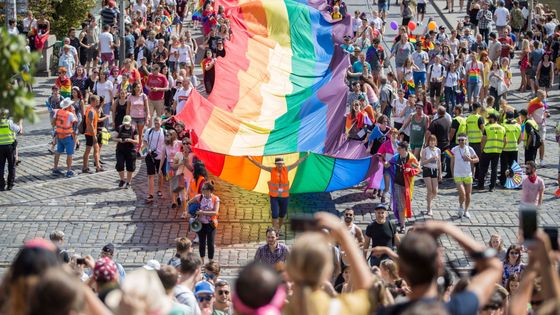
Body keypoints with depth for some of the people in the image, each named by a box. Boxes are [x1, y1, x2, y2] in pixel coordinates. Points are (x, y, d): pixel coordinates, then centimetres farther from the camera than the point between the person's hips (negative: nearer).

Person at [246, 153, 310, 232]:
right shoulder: (272, 170, -7)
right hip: (274, 197, -2)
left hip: (284, 196, 3)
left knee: (282, 214, 14)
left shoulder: (286, 169, -3)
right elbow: (260, 165, -9)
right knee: (275, 214, -9)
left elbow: (297, 163, 5)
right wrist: (251, 160, -19)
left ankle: (279, 229, 36)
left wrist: (305, 157, 8)